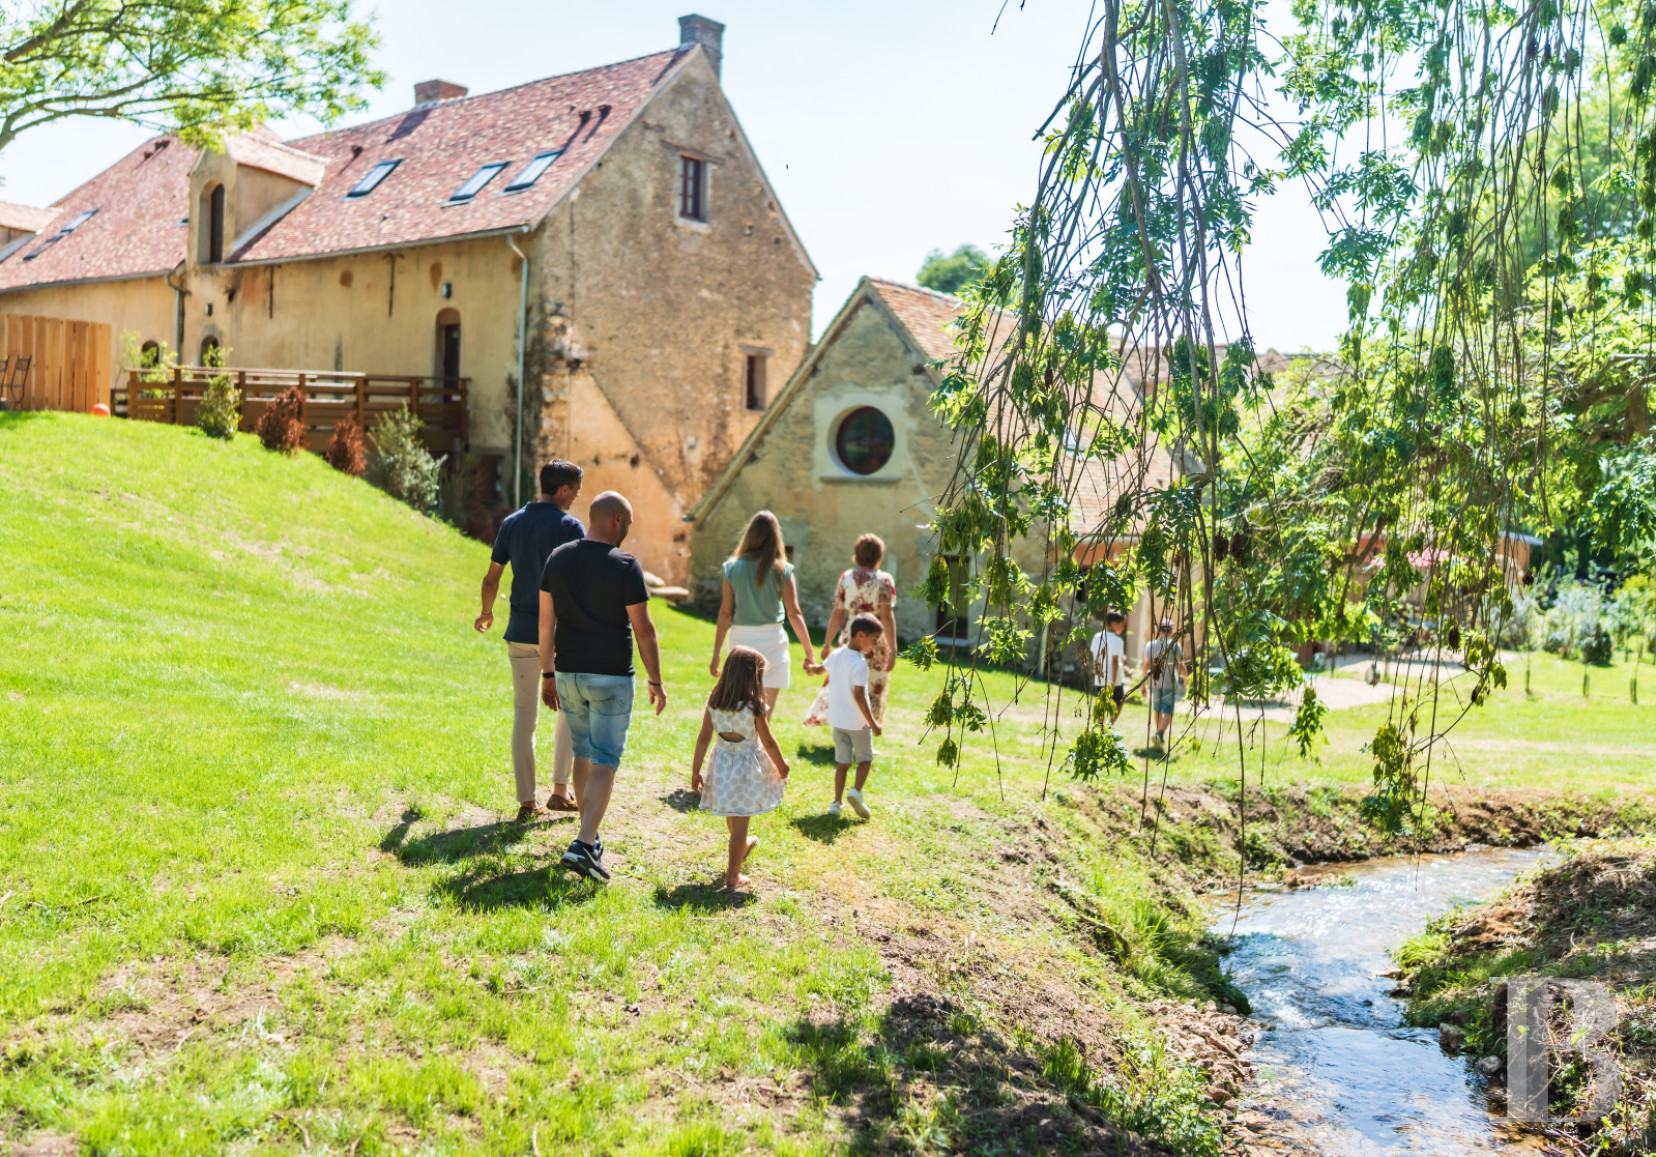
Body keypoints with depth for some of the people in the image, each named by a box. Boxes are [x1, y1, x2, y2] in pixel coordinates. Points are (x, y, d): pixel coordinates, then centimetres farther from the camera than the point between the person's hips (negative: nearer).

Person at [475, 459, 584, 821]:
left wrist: (486, 613, 26)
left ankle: (526, 802, 9)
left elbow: (491, 578, 9)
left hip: (521, 634, 4)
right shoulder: (569, 527, -9)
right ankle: (560, 790, 12)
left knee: (524, 717, 8)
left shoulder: (512, 523, 5)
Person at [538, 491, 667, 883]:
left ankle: (590, 839, 28)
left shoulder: (558, 558, 4)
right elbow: (643, 629, -9)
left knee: (583, 754, 18)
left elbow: (546, 621, 7)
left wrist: (547, 673, 14)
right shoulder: (625, 565, -11)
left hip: (568, 674, 5)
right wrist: (656, 681, 0)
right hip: (611, 676, -5)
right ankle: (583, 844, -14)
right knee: (605, 760, -3)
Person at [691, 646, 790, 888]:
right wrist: (782, 766, 5)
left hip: (722, 765, 5)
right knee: (741, 821, 4)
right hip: (747, 767, -5)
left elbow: (704, 738, -3)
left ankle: (743, 846, 54)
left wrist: (695, 770, 4)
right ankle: (733, 875, 8)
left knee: (732, 815, 27)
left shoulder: (714, 702, -6)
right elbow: (768, 742, -11)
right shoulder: (754, 706, -18)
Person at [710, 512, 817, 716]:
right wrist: (809, 652, -2)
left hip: (740, 638, 2)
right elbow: (794, 613, -7)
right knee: (767, 708, 4)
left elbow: (725, 613, -2)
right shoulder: (782, 570, -5)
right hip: (772, 638, -2)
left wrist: (716, 653, 3)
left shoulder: (733, 568, -2)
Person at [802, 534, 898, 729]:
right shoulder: (884, 580, -8)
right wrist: (893, 649, -17)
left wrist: (827, 643, 10)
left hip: (849, 638, 3)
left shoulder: (846, 578, 2)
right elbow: (886, 616, -16)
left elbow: (837, 613, 2)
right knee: (873, 688, 9)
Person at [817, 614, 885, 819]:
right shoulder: (860, 664, -21)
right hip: (857, 722, -6)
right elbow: (859, 696, -24)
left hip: (838, 720, 6)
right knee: (865, 758, 12)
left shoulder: (836, 655, 1)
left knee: (842, 761, 13)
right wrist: (873, 723, -17)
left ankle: (837, 802, 10)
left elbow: (821, 668, 22)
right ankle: (856, 792, -7)